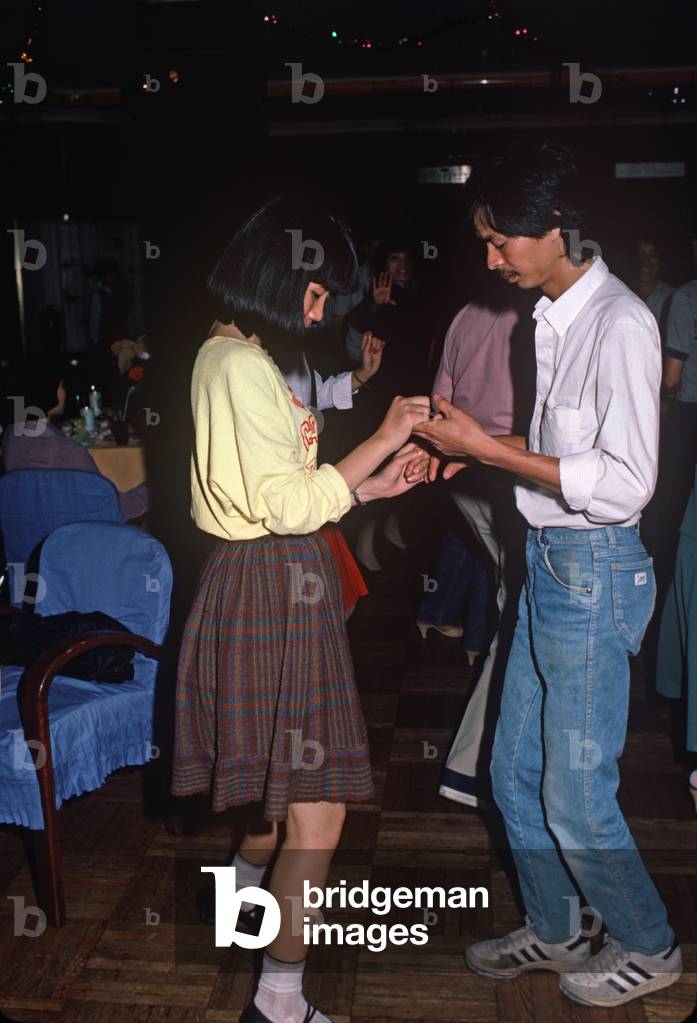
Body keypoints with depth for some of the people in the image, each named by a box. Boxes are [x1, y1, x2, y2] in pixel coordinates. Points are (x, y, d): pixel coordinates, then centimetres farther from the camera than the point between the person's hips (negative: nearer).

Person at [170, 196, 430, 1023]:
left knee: (285, 784, 27)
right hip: (271, 589, -11)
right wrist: (382, 439, -14)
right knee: (319, 811, -4)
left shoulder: (235, 357, 15)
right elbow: (288, 505, -22)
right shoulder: (241, 365, -17)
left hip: (269, 581, 11)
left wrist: (376, 483, 8)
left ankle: (245, 895, 51)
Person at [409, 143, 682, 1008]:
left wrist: (491, 450, -21)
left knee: (574, 797, 3)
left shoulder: (619, 324, -18)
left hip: (595, 569, -9)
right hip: (548, 563, 9)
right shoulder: (555, 316, 9)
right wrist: (474, 448, 2)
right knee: (515, 771, 17)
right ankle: (553, 930, 37)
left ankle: (648, 946, 28)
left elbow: (624, 484, -23)